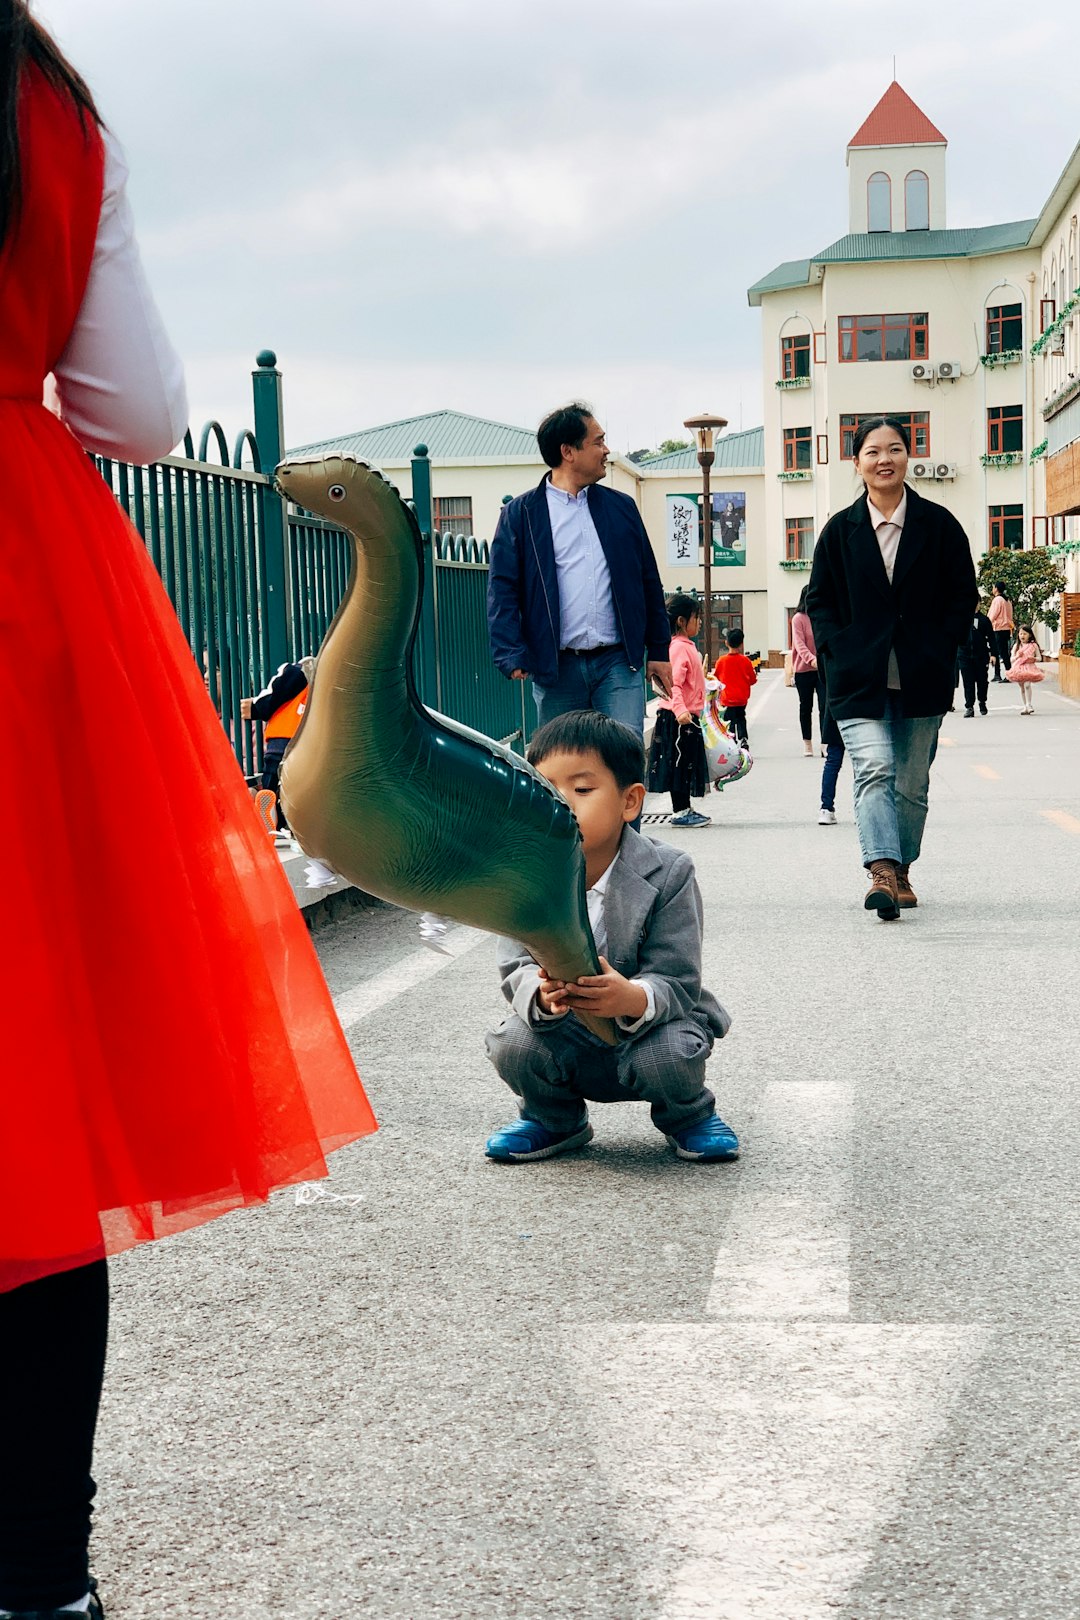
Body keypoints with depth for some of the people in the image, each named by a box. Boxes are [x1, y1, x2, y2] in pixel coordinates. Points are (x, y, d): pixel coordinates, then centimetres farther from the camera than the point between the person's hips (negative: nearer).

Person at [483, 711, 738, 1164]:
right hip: (565, 1040, 2)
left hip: (650, 1024, -2)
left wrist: (634, 999, -48)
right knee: (512, 1046, -26)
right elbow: (516, 969, -16)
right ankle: (554, 1120, 10)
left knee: (669, 1058, -33)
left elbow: (676, 981, -23)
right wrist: (543, 995, -42)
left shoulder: (667, 875, -18)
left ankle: (689, 1115, 7)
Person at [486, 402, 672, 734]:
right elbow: (502, 589, -2)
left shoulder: (621, 507, 13)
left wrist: (658, 652, 13)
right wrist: (512, 655, -13)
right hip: (555, 668, -1)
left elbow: (649, 582, 16)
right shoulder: (520, 514, 3)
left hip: (618, 662, 2)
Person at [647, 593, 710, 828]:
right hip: (678, 719, -10)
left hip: (688, 716, 10)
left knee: (688, 763, 14)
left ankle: (684, 810, 20)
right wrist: (680, 710, -36)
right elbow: (673, 684, -27)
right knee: (680, 763, -4)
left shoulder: (687, 646, 15)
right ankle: (679, 812, 0)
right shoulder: (679, 647, -17)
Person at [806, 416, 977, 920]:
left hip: (922, 679, 1)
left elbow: (964, 595, 6)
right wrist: (839, 652, -6)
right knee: (873, 769, -18)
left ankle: (901, 871, 22)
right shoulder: (840, 530, 5)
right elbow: (819, 601, 8)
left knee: (912, 782, 9)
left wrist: (938, 650, -4)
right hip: (859, 679, -1)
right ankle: (882, 870, -28)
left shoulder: (938, 524, 4)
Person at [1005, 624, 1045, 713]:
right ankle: (1024, 706, 16)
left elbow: (1039, 658, 8)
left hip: (1029, 668, -3)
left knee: (1027, 685, -20)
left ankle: (1029, 704, -11)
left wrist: (1033, 658, -13)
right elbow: (1012, 659, 7)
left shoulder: (1034, 646, 3)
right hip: (1019, 668, 3)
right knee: (1022, 687, 7)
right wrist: (1017, 656, -13)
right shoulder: (1016, 646, 7)